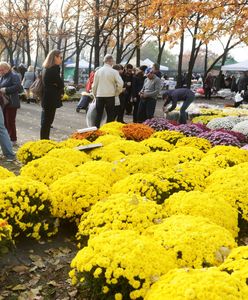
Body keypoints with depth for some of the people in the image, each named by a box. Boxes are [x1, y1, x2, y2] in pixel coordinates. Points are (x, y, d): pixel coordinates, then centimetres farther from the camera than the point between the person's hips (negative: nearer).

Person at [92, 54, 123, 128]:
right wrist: (117, 93, 3)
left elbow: (94, 85, 6)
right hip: (110, 95, -3)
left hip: (99, 95, 3)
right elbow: (120, 83, -12)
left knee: (98, 114, 10)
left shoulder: (98, 71, 3)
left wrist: (94, 94, 19)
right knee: (110, 115, 5)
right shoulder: (114, 72, -7)